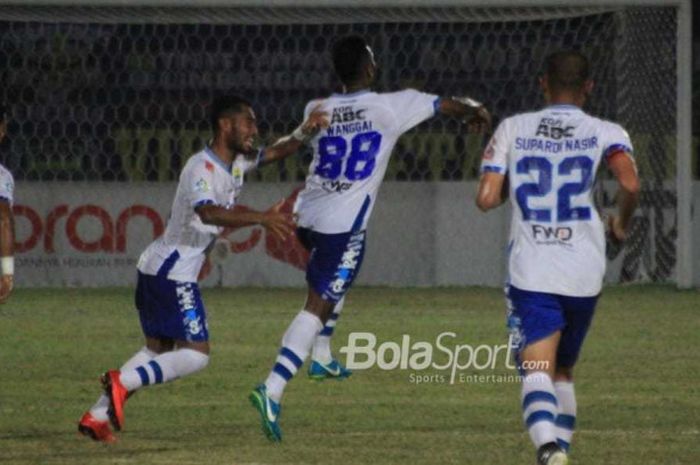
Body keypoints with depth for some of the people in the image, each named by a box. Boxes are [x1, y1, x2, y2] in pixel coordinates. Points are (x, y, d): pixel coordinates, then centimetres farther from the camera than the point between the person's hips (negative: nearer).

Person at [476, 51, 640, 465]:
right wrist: (622, 224, 4)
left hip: (531, 275, -1)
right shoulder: (605, 133, 2)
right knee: (563, 371, 21)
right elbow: (631, 184, -16)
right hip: (584, 275, 1)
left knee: (536, 371, -13)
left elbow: (486, 199, 1)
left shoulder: (512, 129, 5)